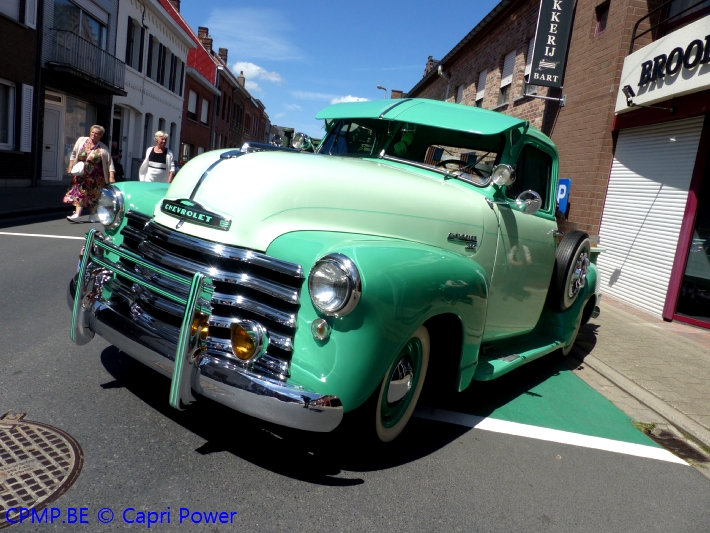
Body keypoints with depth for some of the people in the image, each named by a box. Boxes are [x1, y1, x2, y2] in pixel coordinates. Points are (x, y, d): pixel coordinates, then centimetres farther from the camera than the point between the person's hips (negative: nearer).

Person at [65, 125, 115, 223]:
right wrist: (70, 167, 4)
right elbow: (73, 154, 10)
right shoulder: (81, 140, 3)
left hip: (95, 177, -1)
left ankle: (93, 215, 19)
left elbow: (110, 163, -8)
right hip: (81, 174, 1)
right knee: (80, 193, -5)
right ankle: (77, 214, -8)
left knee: (94, 195, 7)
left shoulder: (104, 149, -4)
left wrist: (111, 176, -18)